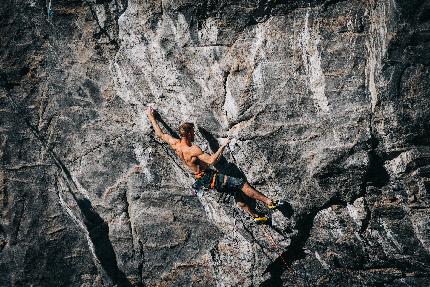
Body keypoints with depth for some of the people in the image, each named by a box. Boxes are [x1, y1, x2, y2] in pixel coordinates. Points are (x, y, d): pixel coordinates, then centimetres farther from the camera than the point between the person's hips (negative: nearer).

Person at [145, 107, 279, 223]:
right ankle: (268, 202, -9)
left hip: (201, 179, 9)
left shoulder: (175, 144, 0)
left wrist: (151, 117, 23)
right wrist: (223, 146, -23)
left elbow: (159, 134, 13)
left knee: (235, 189, 14)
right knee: (241, 183, -12)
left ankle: (255, 216, 17)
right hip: (209, 179, -9)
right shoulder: (193, 150, -24)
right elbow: (211, 160, -31)